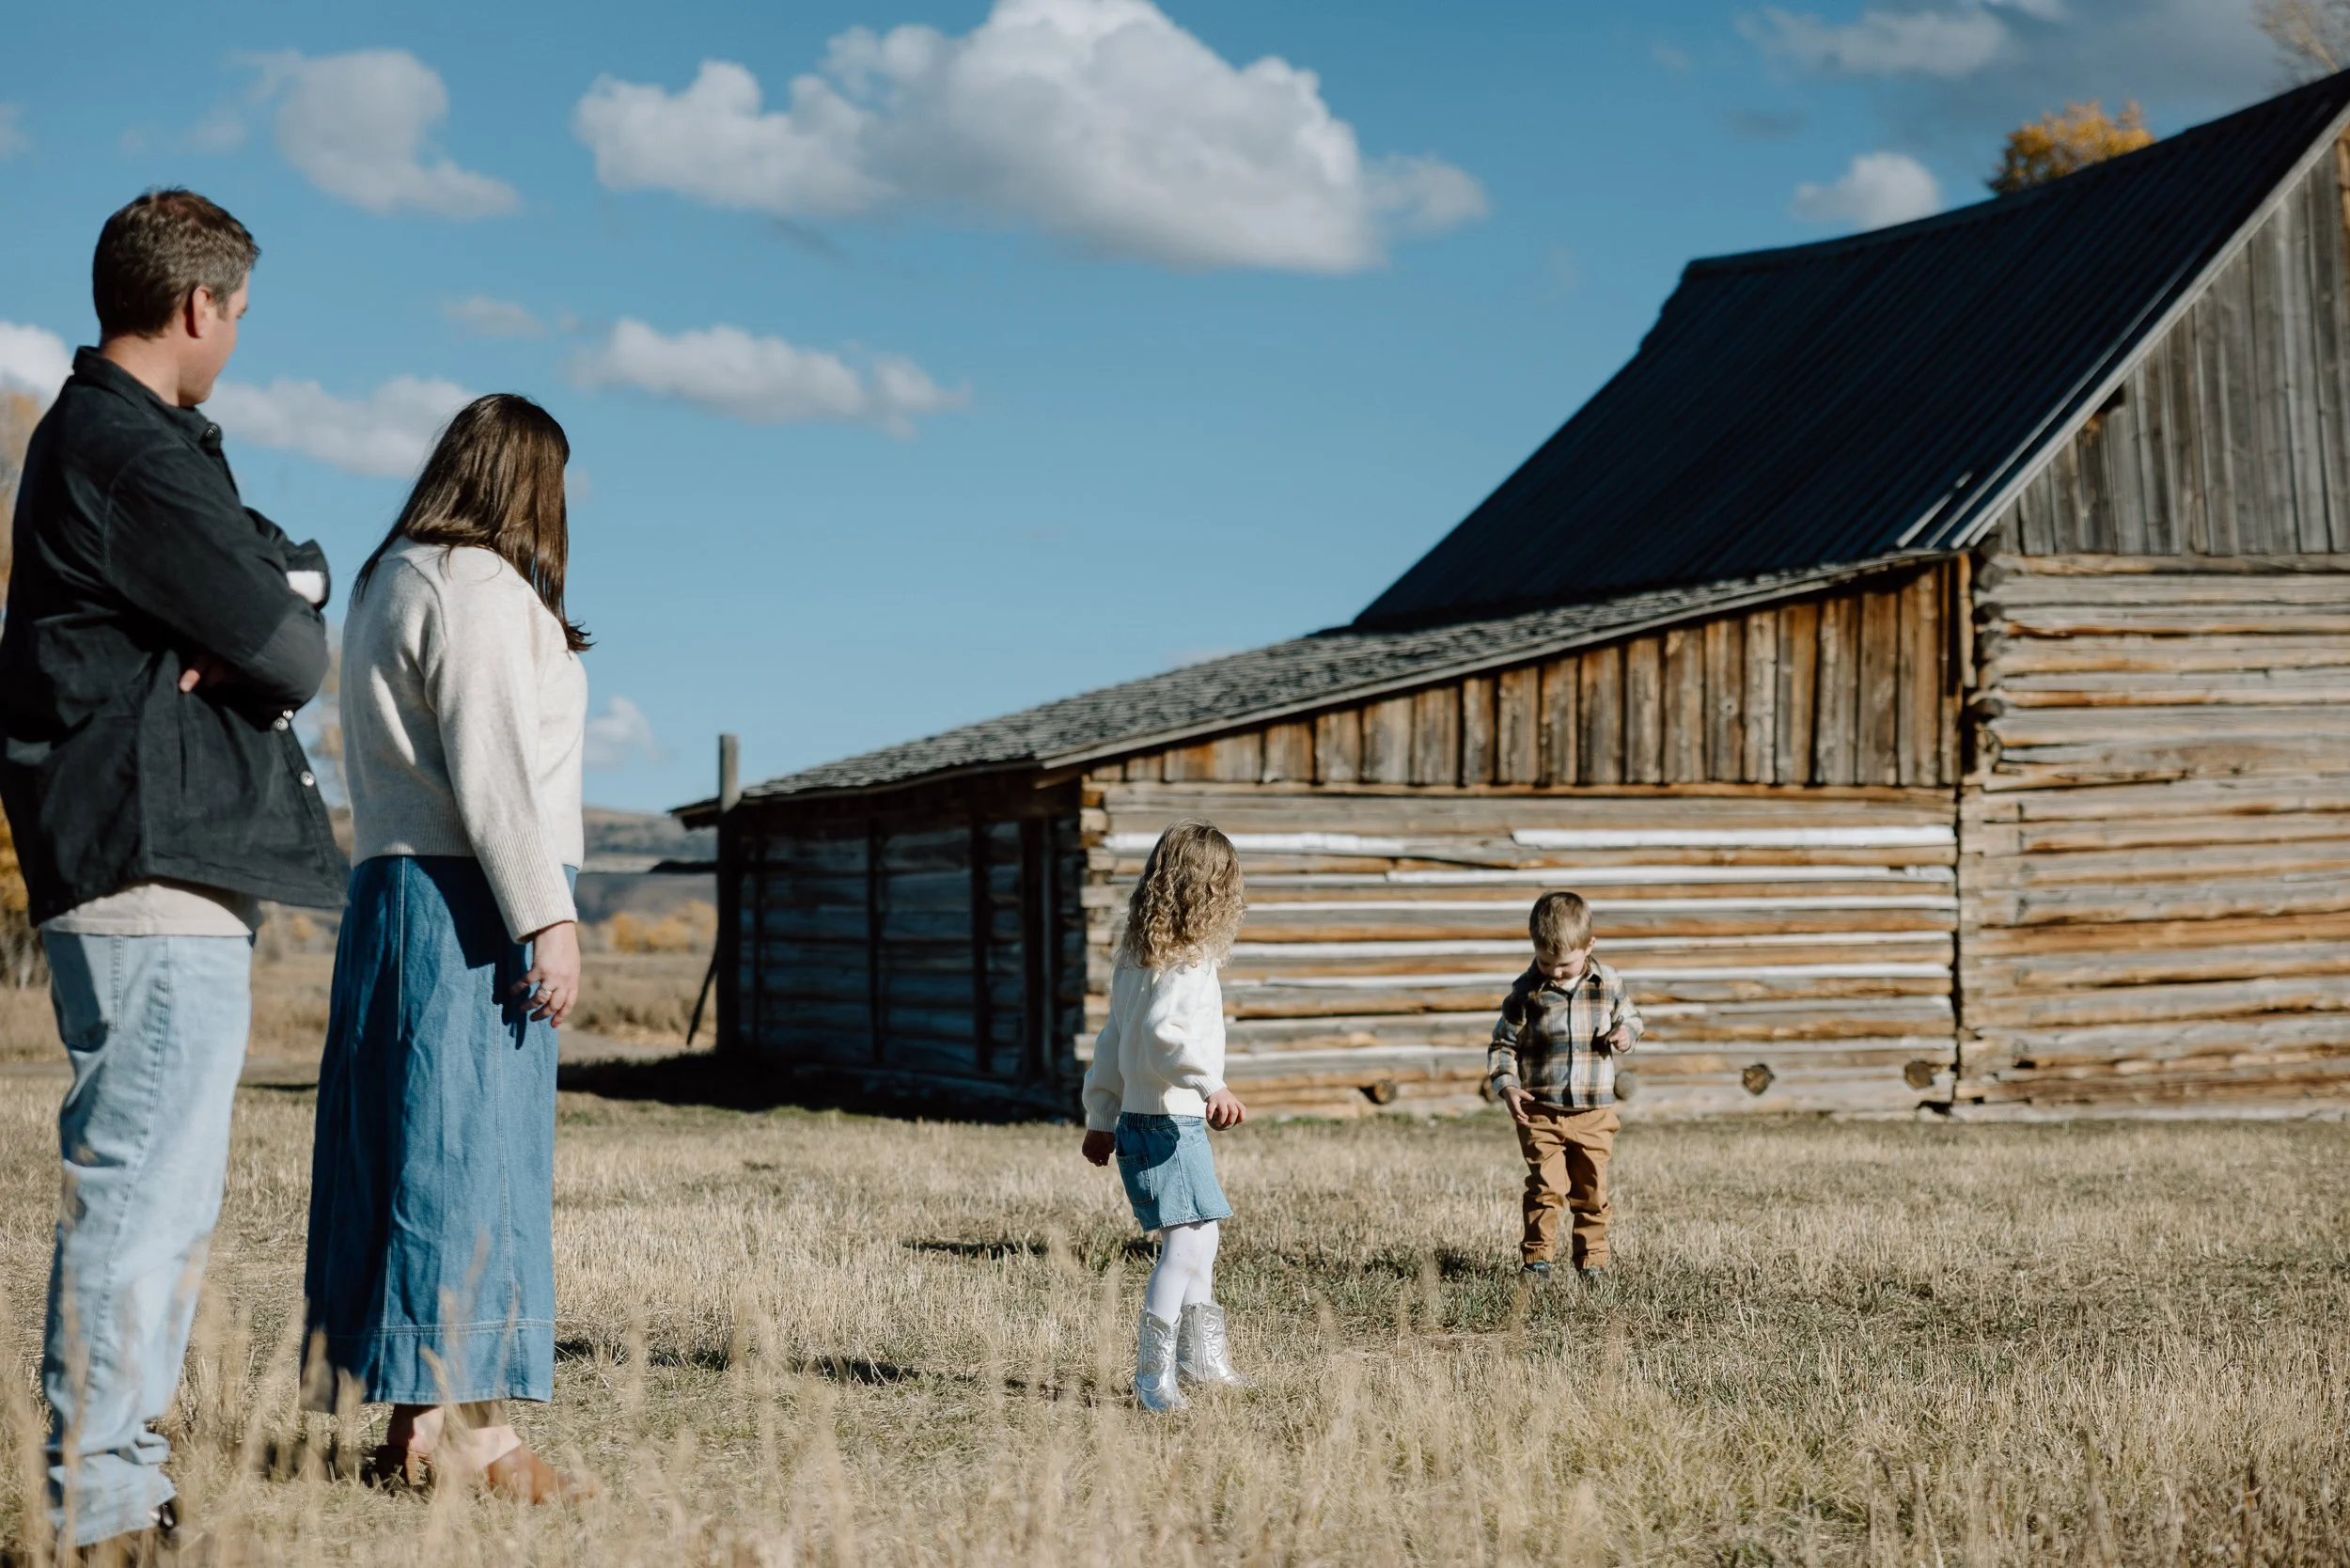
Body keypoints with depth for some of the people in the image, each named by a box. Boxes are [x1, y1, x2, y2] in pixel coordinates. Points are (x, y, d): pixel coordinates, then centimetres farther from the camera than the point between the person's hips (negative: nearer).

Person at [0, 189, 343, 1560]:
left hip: (172, 876, 11)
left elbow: (292, 576, 18)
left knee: (165, 1193, 16)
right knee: (142, 1193, -10)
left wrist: (279, 590, -4)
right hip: (157, 876, -11)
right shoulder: (133, 457, -14)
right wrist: (284, 617, 7)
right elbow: (294, 658, -15)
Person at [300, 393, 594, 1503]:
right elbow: (493, 767, -17)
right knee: (463, 1151, -9)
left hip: (393, 888, 10)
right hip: (467, 898, -10)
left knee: (411, 1154, 8)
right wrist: (546, 915, -18)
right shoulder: (479, 587, -11)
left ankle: (427, 1420, 10)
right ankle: (452, 1428, -10)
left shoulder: (391, 582, 19)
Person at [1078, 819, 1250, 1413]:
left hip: (1136, 1118, 10)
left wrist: (1101, 1117, 25)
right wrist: (1212, 1085, -41)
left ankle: (1201, 1356, 34)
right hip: (1171, 1123, -10)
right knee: (1184, 1246, -12)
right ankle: (1154, 1374, -14)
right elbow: (1167, 1031, -32)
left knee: (1201, 1238, 22)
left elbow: (1115, 1039, 19)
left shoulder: (1135, 958, 12)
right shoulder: (1189, 962, -15)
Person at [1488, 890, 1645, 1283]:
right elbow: (1503, 1044, 1)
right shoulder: (1526, 992, -5)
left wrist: (1626, 1034, -7)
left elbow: (1632, 1018, 17)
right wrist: (1506, 1086, -13)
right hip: (1540, 1110, -2)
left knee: (1592, 1189, 8)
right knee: (1545, 1188, -6)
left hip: (1595, 1111, 2)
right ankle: (1537, 1258, 2)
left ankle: (1592, 1259, 18)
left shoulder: (1609, 984, 1)